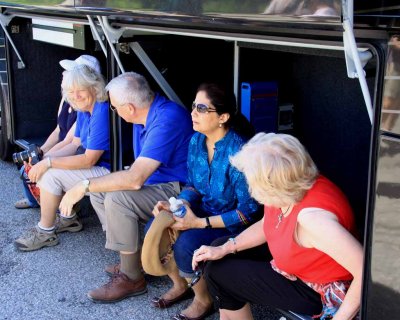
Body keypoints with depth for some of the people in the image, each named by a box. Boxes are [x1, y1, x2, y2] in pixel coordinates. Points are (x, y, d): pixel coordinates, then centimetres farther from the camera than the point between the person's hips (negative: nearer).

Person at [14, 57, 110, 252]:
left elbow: (89, 160, -25)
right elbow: (75, 145, 10)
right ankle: (68, 219, 21)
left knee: (50, 175, -15)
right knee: (46, 169, 10)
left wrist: (48, 163, -21)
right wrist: (43, 160, -5)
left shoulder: (102, 113, -25)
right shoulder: (84, 110, 4)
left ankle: (45, 232, 2)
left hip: (108, 172, -10)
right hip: (95, 167, 10)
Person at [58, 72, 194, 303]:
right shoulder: (147, 114, 4)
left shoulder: (166, 120, -27)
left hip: (179, 189, -10)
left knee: (117, 199, -27)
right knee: (99, 192, 6)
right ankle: (135, 260, 12)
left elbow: (135, 178, -32)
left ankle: (132, 278, -10)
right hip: (157, 182, 10)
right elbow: (138, 172, 11)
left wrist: (83, 187, -25)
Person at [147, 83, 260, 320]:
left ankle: (204, 300, 3)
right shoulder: (196, 141, -4)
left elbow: (248, 212, -22)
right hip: (204, 211, 7)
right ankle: (180, 285, 14)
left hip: (233, 225, -7)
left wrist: (201, 223, -25)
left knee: (186, 244, -29)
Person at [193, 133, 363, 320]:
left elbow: (366, 268, -37)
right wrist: (225, 249, 0)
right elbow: (266, 224, 7)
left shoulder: (312, 216, -39)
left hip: (316, 292, -8)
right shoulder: (291, 188, -13)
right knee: (220, 245, 14)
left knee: (218, 272, -4)